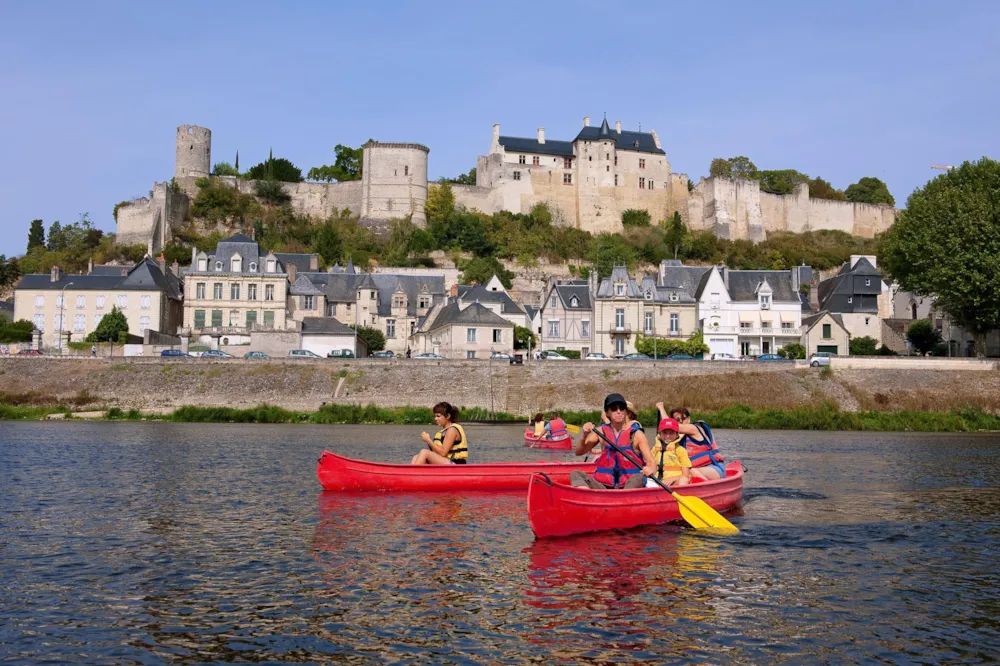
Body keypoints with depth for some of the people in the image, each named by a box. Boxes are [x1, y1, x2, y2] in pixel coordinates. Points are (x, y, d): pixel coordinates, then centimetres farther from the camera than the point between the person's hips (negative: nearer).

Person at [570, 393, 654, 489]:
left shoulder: (636, 434, 0)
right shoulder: (601, 431, 8)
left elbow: (651, 463, -6)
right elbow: (579, 452, 6)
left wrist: (650, 469, -30)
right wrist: (584, 435, -14)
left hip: (630, 485, -3)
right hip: (604, 486, 3)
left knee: (638, 479, -35)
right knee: (575, 474, -18)